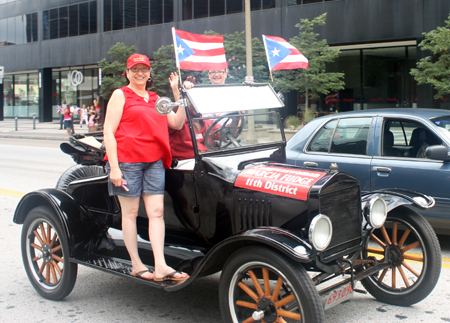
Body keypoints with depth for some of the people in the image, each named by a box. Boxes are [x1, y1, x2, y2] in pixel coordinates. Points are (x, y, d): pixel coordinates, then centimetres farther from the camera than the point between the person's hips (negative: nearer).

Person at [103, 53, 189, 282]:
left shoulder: (155, 99, 20)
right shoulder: (120, 95, 3)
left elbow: (177, 123, 13)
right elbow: (108, 132, -5)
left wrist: (178, 93, 5)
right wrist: (114, 167, -14)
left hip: (154, 162, 5)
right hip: (127, 160, -5)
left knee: (157, 212, -1)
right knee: (130, 212, 3)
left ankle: (161, 267, -2)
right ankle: (136, 265, 11)